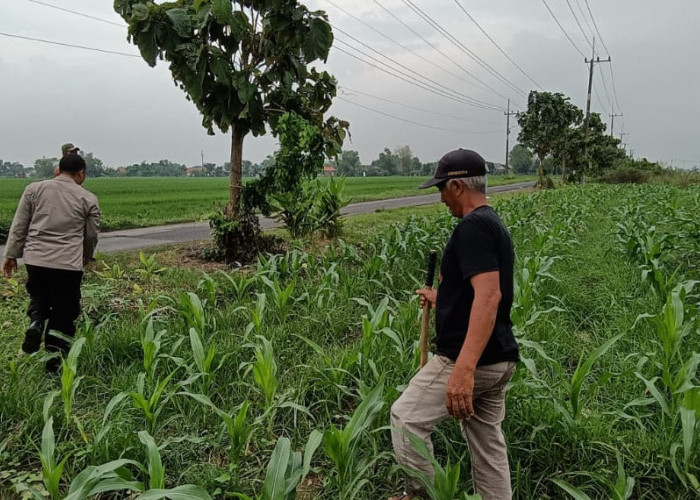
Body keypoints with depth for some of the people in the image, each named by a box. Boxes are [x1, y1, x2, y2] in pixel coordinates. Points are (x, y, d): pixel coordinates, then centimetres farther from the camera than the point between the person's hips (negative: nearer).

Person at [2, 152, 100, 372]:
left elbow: (19, 226, 6)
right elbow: (92, 235, 10)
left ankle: (35, 321, -3)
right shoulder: (88, 199, 3)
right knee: (63, 312, 8)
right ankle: (54, 357, 12)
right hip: (68, 263, -2)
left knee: (38, 297, 26)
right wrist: (85, 256, 28)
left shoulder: (34, 189, 6)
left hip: (35, 259, 2)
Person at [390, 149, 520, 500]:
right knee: (488, 442, 16)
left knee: (406, 417, 4)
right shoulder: (493, 223, 14)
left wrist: (463, 367, -38)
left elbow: (489, 295, -30)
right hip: (498, 360, 10)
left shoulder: (473, 226, -18)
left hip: (471, 361, -10)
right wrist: (440, 298, 39)